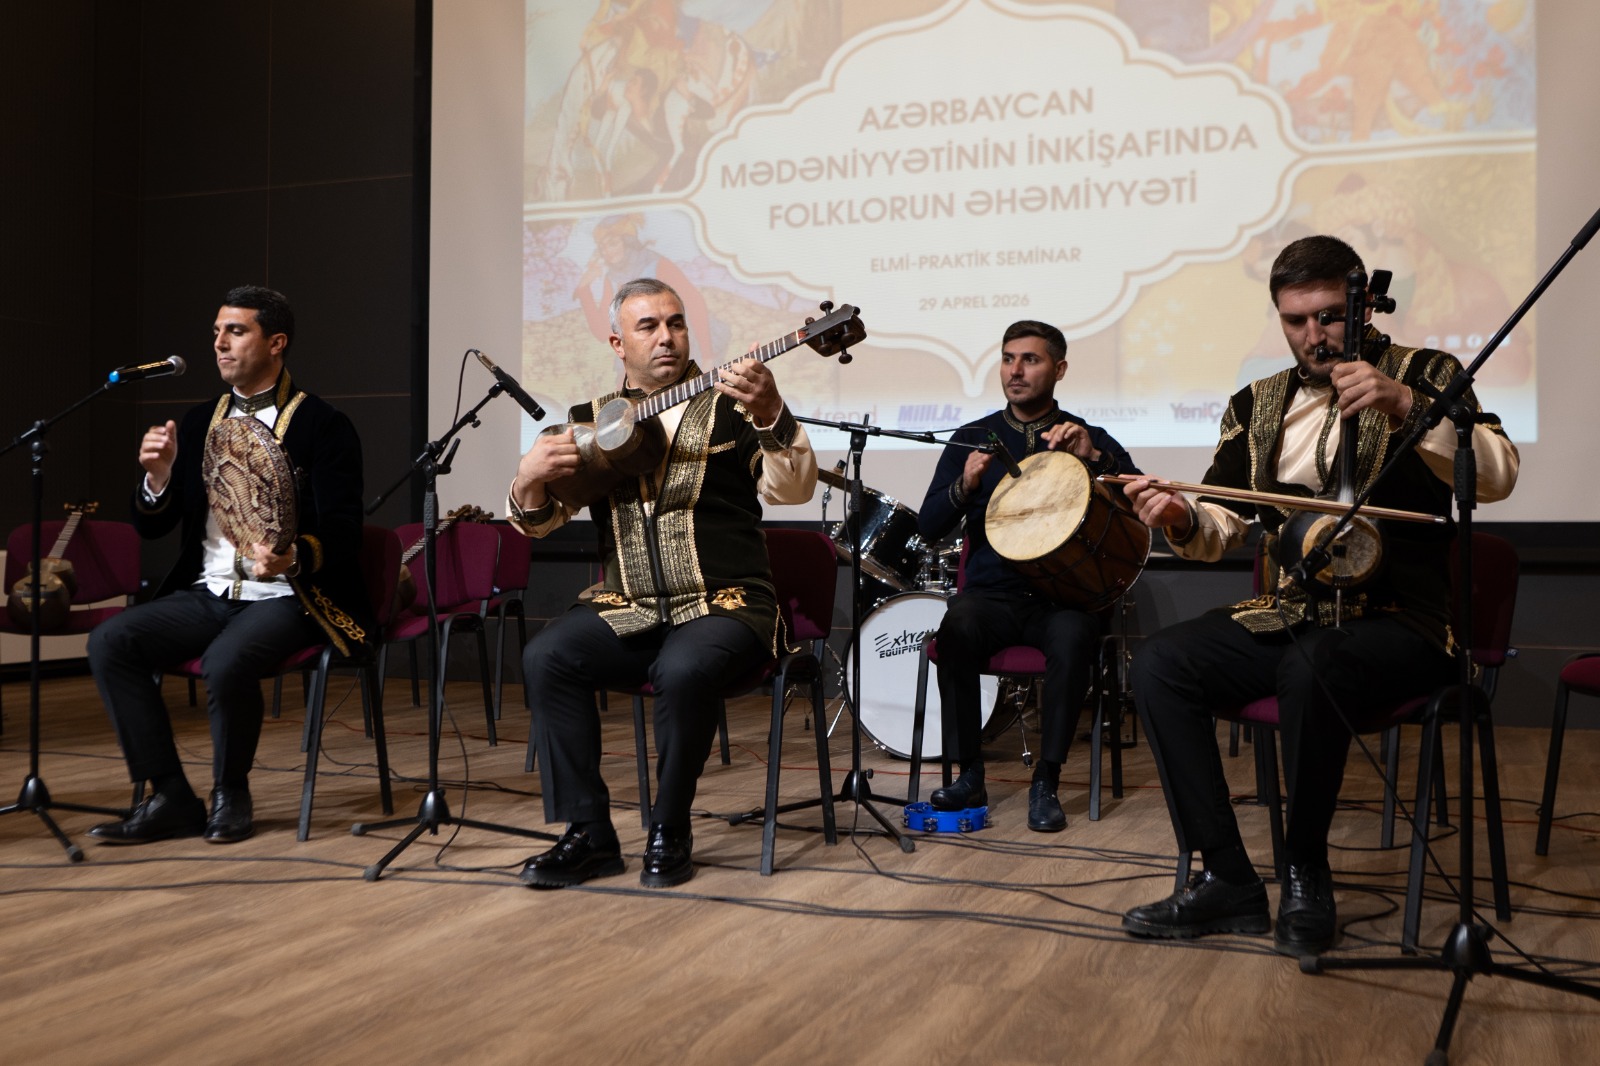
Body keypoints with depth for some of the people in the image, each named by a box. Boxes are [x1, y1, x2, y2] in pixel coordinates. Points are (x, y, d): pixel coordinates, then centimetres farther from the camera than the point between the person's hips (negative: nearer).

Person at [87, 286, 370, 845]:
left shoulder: (324, 427, -3)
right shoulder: (199, 421, 14)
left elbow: (343, 533, -10)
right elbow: (151, 527, 13)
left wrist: (293, 558, -31)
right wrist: (158, 478, -9)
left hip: (284, 597, -6)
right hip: (207, 593, 6)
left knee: (226, 662, -34)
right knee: (109, 642, -18)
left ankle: (230, 795, -6)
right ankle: (169, 798, -10)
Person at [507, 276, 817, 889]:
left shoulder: (730, 406, 5)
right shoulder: (591, 420, 14)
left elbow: (792, 490, -10)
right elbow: (536, 522, 12)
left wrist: (771, 417, -28)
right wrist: (530, 478, -11)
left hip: (723, 606, -3)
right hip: (628, 609, 4)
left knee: (684, 669, -34)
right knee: (545, 657, -22)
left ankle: (669, 833, -11)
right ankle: (589, 835, -11)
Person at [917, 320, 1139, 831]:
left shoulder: (1089, 439, 9)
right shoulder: (972, 438, 13)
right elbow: (929, 529, 8)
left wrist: (1093, 457, -19)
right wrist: (964, 487, -11)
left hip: (1063, 594, -1)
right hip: (991, 592, 1)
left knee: (1072, 635, -34)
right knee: (958, 626, -32)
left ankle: (1046, 783, -22)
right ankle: (969, 775, -18)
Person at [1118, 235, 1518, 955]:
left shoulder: (1424, 374, 2)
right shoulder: (1257, 405, 16)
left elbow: (1498, 477, -13)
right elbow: (1227, 522, 15)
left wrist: (1405, 406, -27)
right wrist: (1184, 520, -9)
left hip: (1396, 620, -5)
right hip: (1285, 617, 5)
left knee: (1312, 667, -37)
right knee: (1158, 663, -17)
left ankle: (1306, 876, -14)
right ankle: (1227, 879, -12)